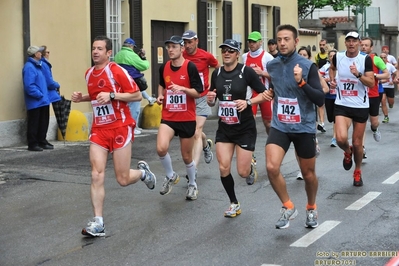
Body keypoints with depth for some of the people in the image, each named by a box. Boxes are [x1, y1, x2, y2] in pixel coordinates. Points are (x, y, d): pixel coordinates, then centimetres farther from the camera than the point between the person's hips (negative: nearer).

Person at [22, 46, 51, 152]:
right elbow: (29, 86, -23)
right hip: (34, 102, -9)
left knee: (43, 123, 14)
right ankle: (32, 144, 5)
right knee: (34, 124, -2)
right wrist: (39, 95, -17)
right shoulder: (29, 67, -16)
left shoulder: (38, 65, 14)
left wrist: (44, 95, 11)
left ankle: (42, 142, 24)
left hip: (43, 101, 9)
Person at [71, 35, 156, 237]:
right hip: (98, 129, 5)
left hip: (120, 128, -5)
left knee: (123, 180, 1)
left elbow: (137, 95, -12)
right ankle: (98, 223, -5)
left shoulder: (117, 71, -12)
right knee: (96, 175, -9)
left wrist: (111, 95, -22)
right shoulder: (89, 73, 9)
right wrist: (81, 98, 6)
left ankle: (143, 172, 36)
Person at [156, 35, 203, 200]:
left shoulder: (190, 67, -10)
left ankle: (192, 185, 35)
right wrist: (160, 95, 4)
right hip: (168, 117, 3)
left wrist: (182, 88, -26)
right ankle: (170, 176, 6)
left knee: (186, 156, 8)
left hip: (187, 118, -3)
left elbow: (198, 93, -11)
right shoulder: (164, 68, 3)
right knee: (161, 148, -22)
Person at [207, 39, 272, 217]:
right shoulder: (217, 73, 2)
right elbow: (212, 101, 13)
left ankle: (250, 168, 36)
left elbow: (265, 95, -9)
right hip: (224, 128, 4)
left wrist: (248, 102, -23)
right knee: (224, 168, -4)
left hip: (245, 128, -4)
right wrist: (210, 99, -10)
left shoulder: (246, 71, -12)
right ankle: (234, 204, 17)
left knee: (242, 172, -2)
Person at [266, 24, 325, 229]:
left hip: (304, 128, -2)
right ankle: (288, 207, 5)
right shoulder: (271, 65, 1)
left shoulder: (308, 66, -12)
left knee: (308, 173, 12)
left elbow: (320, 100, -19)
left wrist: (301, 82, -28)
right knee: (271, 167, -18)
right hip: (279, 126, 2)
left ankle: (311, 209, 40)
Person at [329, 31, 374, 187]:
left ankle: (358, 171, 33)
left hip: (361, 106, -1)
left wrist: (358, 74, -26)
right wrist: (332, 80, 6)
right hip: (342, 105, 1)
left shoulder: (365, 59, -8)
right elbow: (332, 68, 24)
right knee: (341, 138, -21)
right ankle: (347, 152, 17)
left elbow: (371, 83, -12)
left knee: (357, 143, 7)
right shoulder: (338, 57, -1)